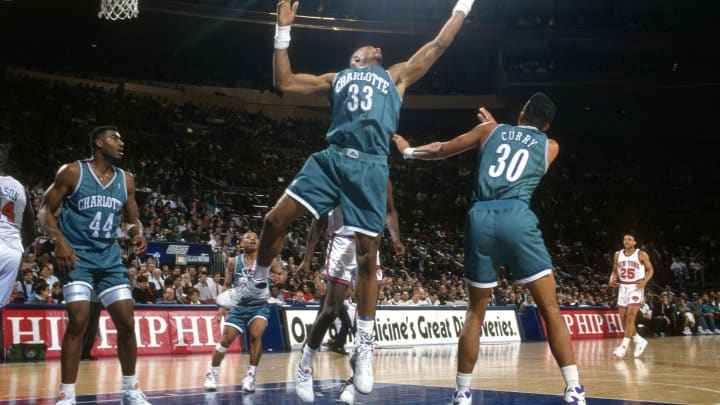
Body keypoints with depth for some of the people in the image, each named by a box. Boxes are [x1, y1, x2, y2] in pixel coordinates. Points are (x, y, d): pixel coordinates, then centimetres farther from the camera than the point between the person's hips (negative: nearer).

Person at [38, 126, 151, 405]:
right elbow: (45, 210, -6)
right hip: (77, 255, -5)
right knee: (78, 320, -16)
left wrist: (137, 234, -8)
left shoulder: (126, 180, 7)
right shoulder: (72, 172, -7)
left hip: (110, 258, 5)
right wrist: (59, 240, -23)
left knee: (126, 322, 1)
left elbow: (132, 220, 16)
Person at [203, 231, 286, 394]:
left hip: (260, 306, -1)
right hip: (239, 306, 1)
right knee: (226, 339, -2)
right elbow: (227, 285, 6)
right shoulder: (233, 262, -2)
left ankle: (251, 376, -9)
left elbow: (283, 273, -2)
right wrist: (223, 305, -5)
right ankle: (212, 374, 17)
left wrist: (280, 278, -26)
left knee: (255, 336, -23)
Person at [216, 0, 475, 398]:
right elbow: (284, 82, 23)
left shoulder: (397, 75, 26)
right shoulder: (336, 78, 28)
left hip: (370, 167, -1)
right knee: (275, 219, -9)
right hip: (332, 158, 2)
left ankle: (364, 348, 7)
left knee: (367, 257, -1)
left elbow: (438, 44, 27)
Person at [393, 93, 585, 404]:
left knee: (475, 312, 14)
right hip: (517, 218, -2)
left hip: (480, 219, 2)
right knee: (550, 309, 6)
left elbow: (442, 150, 32)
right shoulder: (550, 146, 21)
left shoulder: (491, 130, 23)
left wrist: (409, 151, 50)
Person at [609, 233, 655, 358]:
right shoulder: (618, 255, 6)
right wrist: (612, 279, -5)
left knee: (630, 317, -15)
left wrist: (645, 281, -17)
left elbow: (650, 270, 1)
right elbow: (615, 271, 16)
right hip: (623, 287, 6)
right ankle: (639, 340, 24)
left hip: (636, 287, -5)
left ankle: (623, 346, -15)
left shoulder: (642, 255, -6)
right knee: (623, 318, 6)